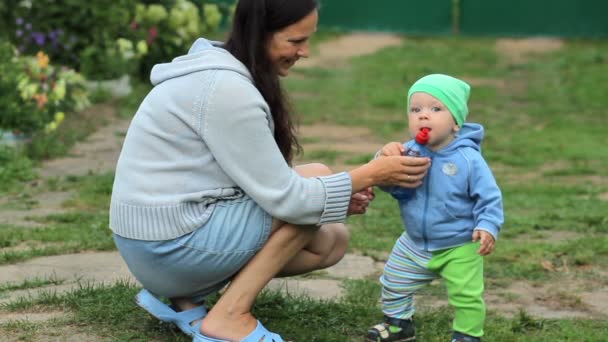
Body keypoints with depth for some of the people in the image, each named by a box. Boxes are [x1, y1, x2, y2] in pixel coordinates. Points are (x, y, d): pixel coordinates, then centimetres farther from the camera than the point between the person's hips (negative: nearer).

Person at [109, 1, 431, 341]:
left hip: (172, 224, 10)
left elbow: (262, 181, 11)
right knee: (318, 177, -10)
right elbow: (283, 197, -20)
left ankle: (186, 295, 9)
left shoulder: (224, 70, 9)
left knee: (332, 240, 10)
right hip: (168, 244, -10)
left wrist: (339, 196, 0)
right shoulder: (226, 90, -22)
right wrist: (370, 175, -12)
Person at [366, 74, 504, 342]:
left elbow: (489, 198, -14)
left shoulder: (468, 159, -19)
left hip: (459, 248, -4)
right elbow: (390, 184, -19)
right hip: (415, 245, 5)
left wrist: (487, 227, -27)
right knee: (393, 284, 17)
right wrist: (385, 160, -38)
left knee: (466, 295, -3)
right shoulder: (408, 152, -10)